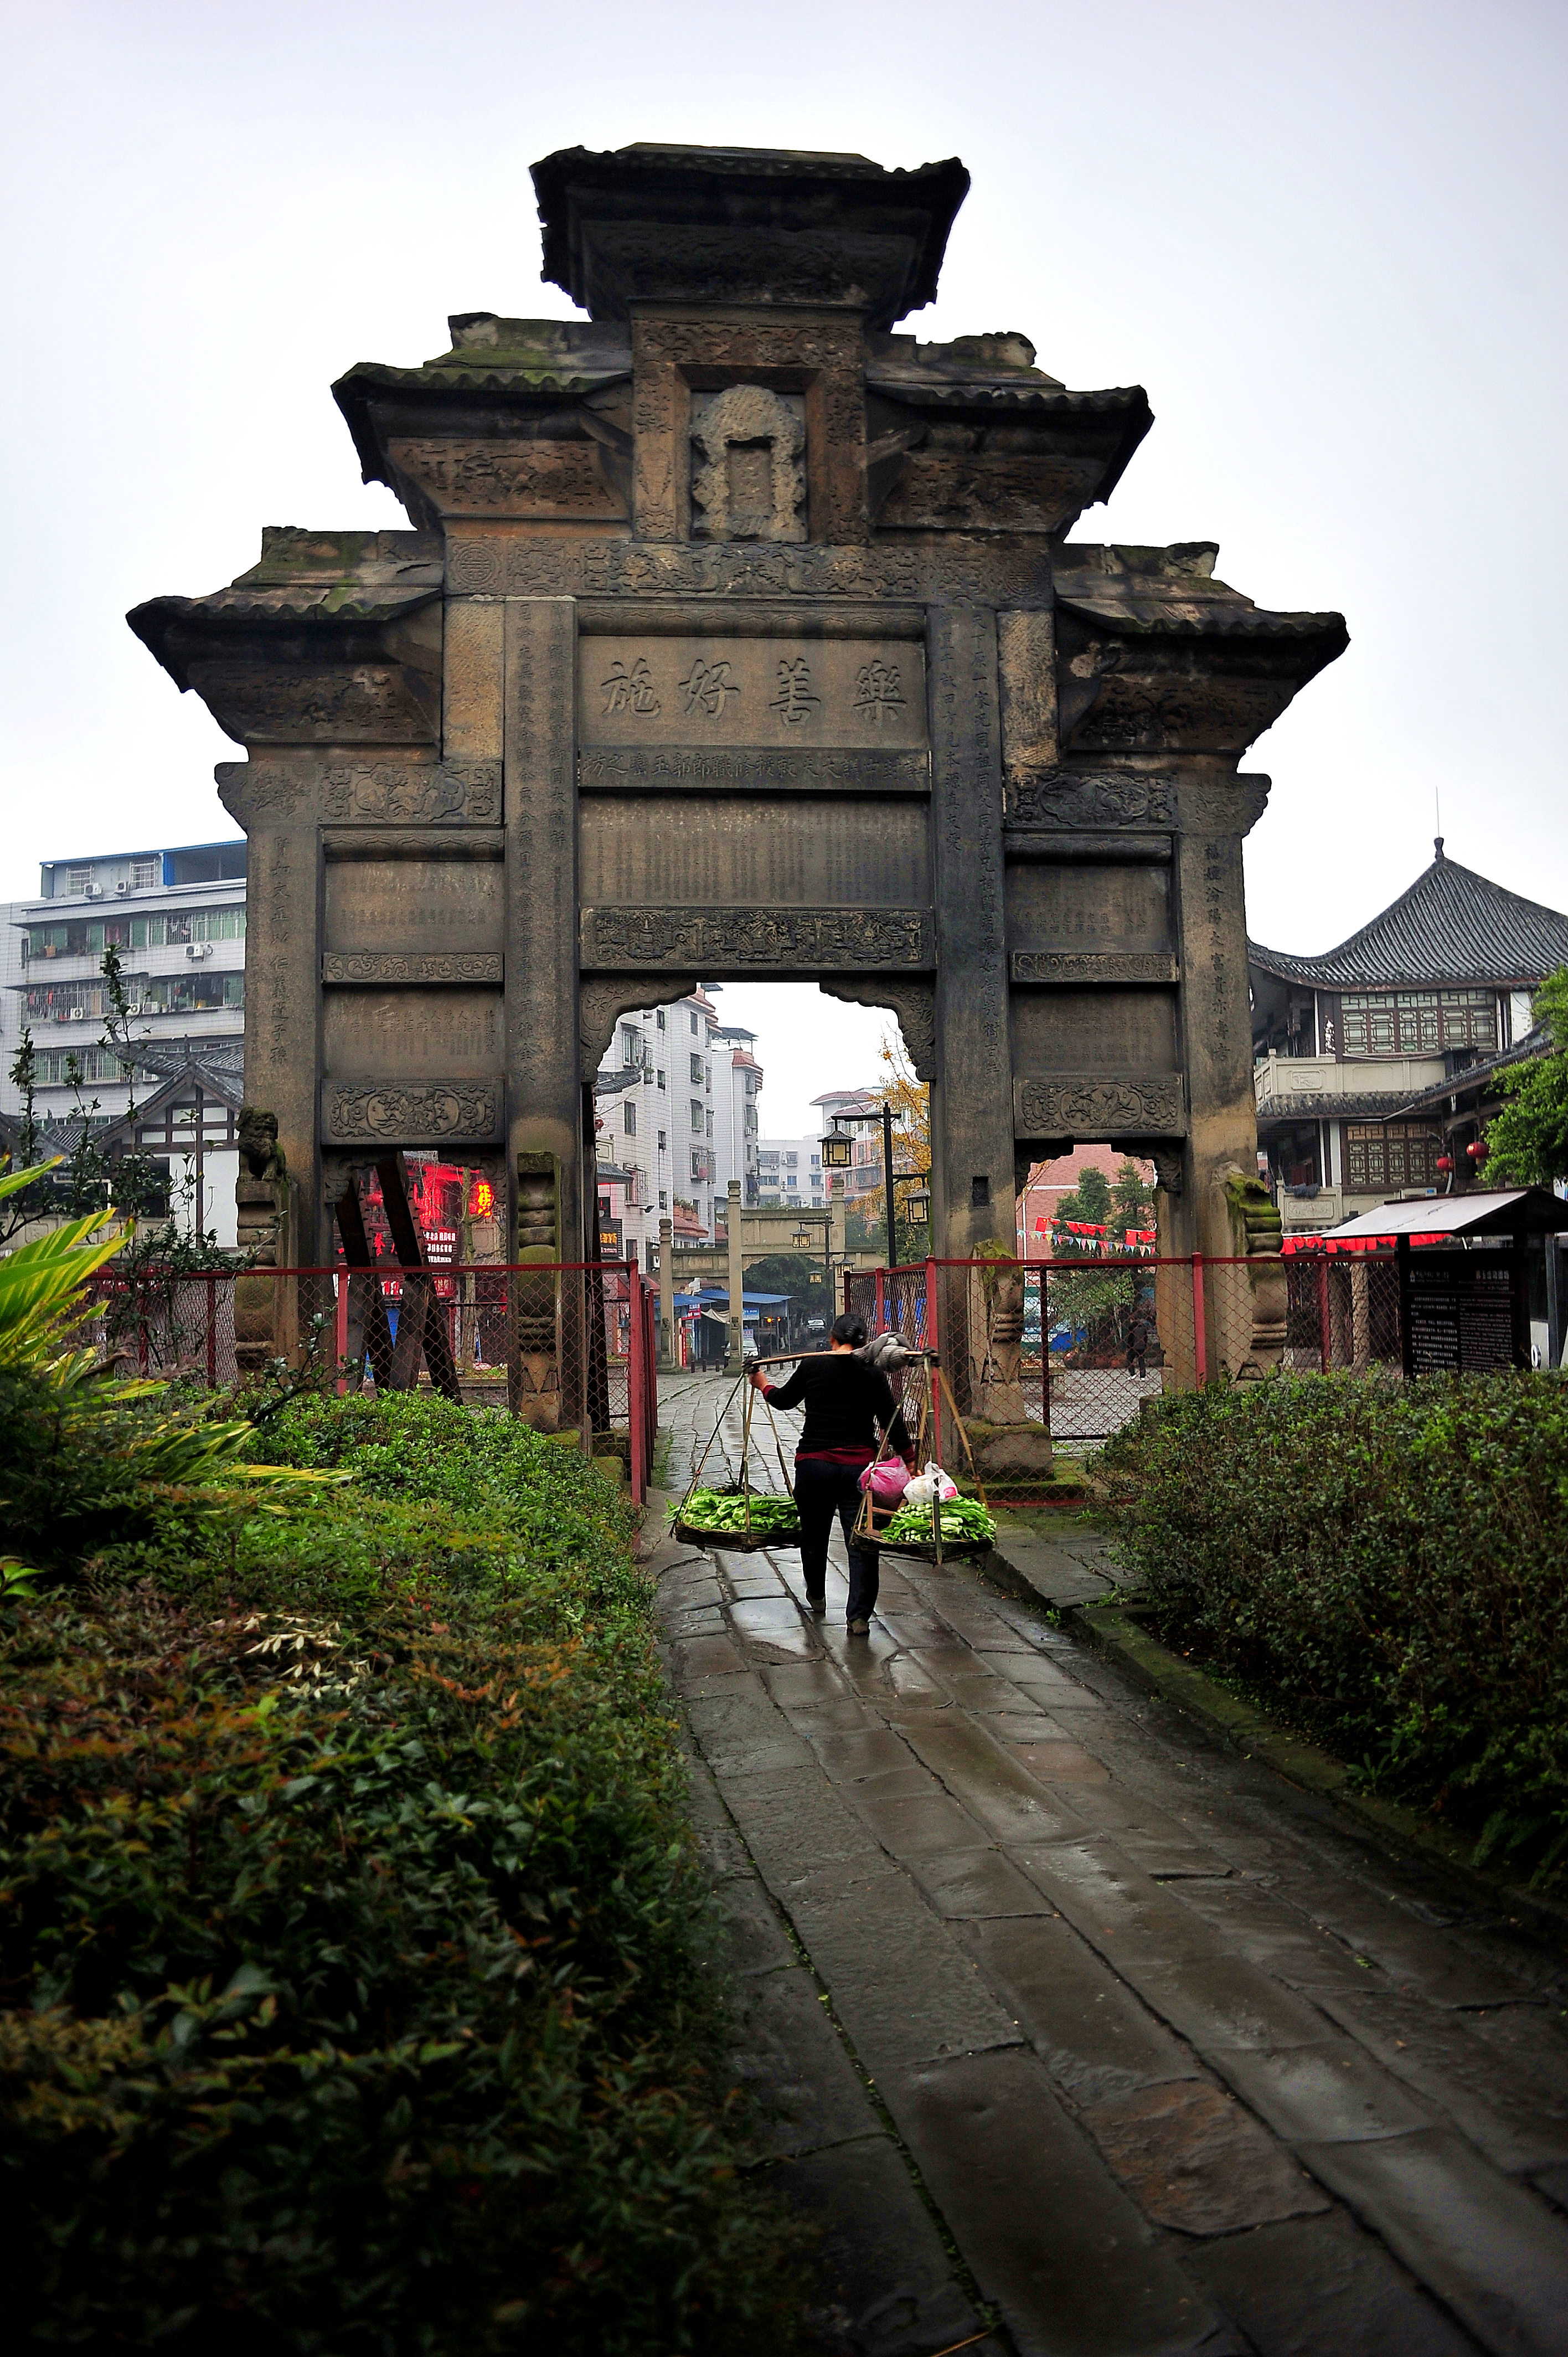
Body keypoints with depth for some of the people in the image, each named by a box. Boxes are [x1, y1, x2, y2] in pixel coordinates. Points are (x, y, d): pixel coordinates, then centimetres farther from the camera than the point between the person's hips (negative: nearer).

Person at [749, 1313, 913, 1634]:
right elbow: (893, 1422, 0)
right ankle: (859, 1616, -4)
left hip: (813, 1464, 1)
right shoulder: (872, 1374, -1)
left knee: (814, 1534, 20)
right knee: (862, 1542, 1)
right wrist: (910, 1460, 9)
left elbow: (783, 1399, 18)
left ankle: (816, 1597, 40)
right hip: (859, 1467, -1)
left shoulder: (812, 1366, 2)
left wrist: (763, 1384, 38)